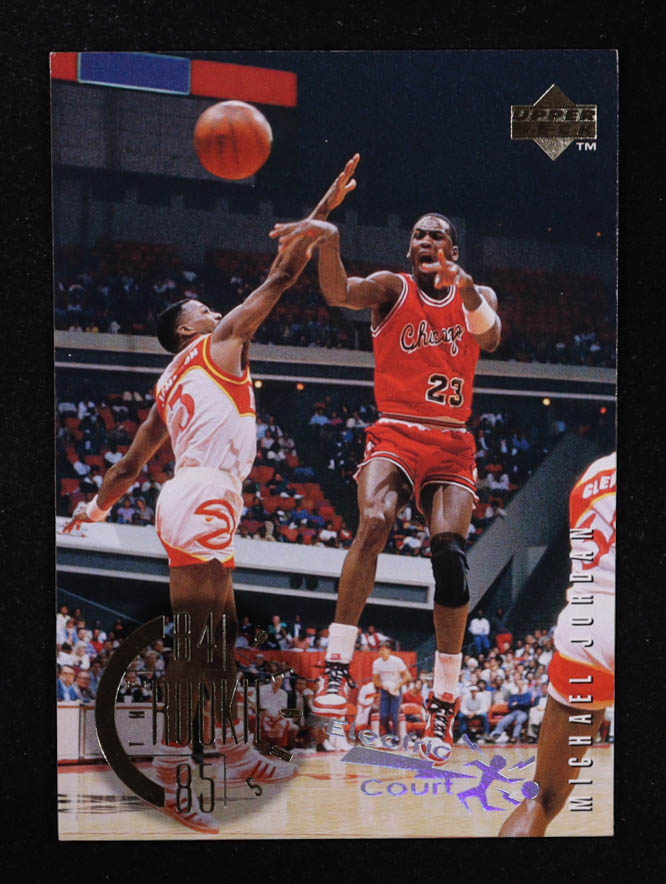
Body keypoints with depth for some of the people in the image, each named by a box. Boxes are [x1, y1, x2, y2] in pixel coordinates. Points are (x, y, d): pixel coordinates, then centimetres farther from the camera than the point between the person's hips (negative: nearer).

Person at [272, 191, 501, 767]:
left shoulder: (477, 296, 12)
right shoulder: (392, 289, 5)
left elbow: (491, 336, -12)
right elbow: (340, 294, -17)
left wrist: (465, 291, -33)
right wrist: (329, 241, -38)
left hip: (453, 445, 2)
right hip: (395, 435, -2)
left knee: (450, 550, -18)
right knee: (374, 522, -30)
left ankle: (445, 703, -10)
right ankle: (337, 667, -28)